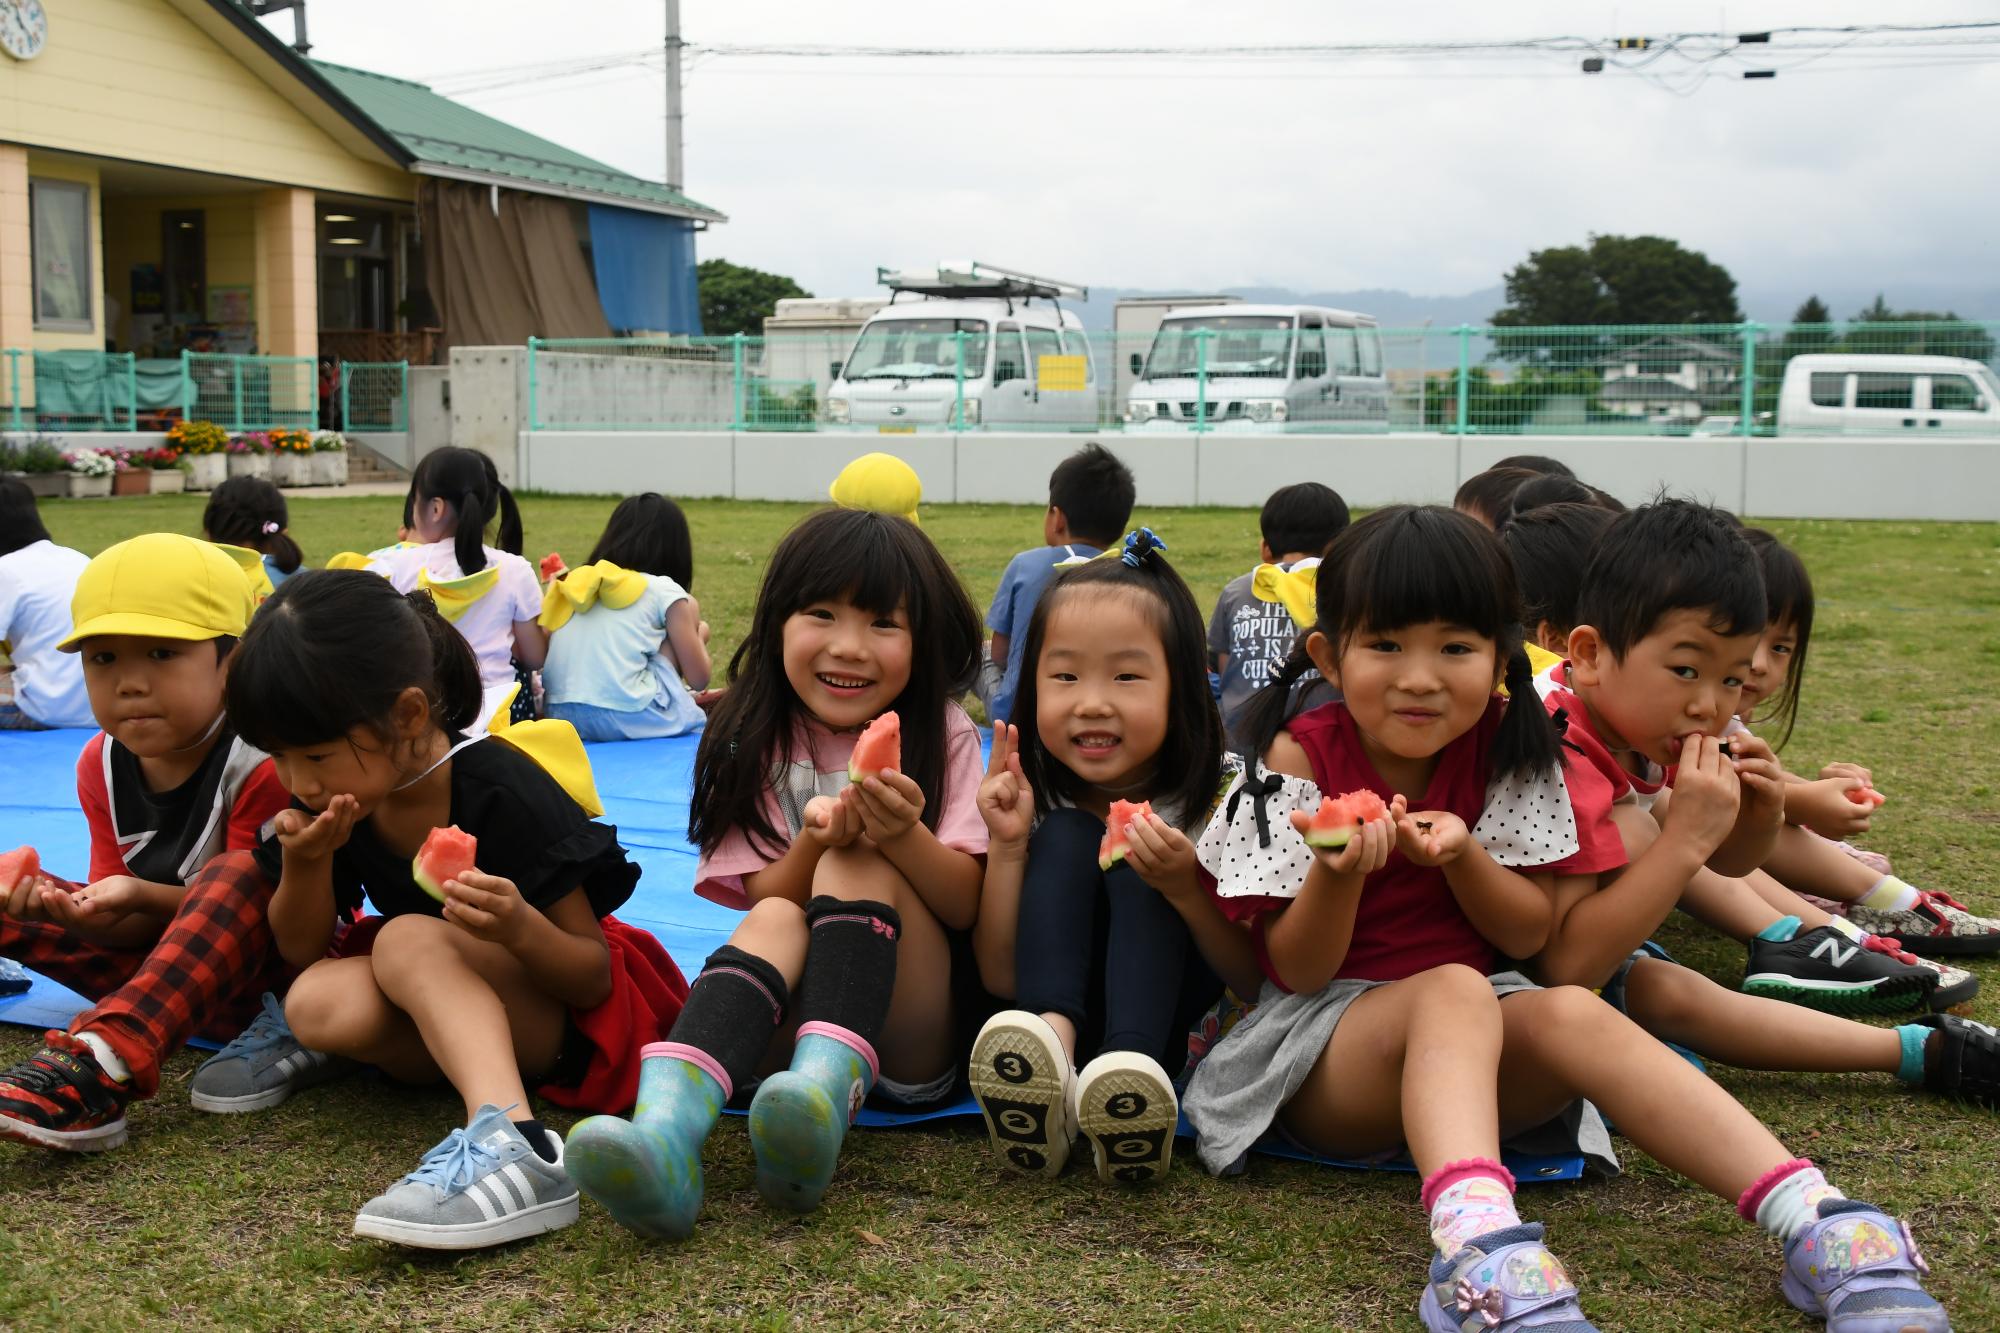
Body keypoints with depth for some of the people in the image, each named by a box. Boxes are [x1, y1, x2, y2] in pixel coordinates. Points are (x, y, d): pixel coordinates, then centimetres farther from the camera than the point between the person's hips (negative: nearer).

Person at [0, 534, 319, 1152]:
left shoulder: (264, 763, -21)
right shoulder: (103, 764, -2)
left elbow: (246, 909, -18)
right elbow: (130, 927, -4)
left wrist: (142, 896, -32)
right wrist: (89, 911, -27)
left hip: (280, 964, -5)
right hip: (158, 947, 6)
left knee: (230, 889, -38)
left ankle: (98, 1067, -47)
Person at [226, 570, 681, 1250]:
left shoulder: (505, 793, -23)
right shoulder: (332, 802, -6)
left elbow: (594, 978, -19)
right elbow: (302, 952, 2)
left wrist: (521, 929, -41)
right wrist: (305, 864, -18)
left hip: (564, 1009, -5)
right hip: (433, 1008, 5)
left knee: (408, 940, -33)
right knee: (317, 1002, -27)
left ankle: (510, 1143, -49)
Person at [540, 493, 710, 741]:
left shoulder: (578, 582, 17)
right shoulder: (665, 591, 3)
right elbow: (698, 679, 7)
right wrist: (698, 636, 28)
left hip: (561, 717, 6)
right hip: (627, 719, -6)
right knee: (690, 610, 13)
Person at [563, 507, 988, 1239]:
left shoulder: (940, 733, 1)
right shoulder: (755, 740, 4)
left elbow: (965, 906, -7)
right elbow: (761, 901, -3)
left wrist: (904, 836, -28)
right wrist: (812, 843, -25)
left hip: (915, 1024, -1)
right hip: (791, 1010, 1)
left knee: (858, 868, -25)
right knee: (777, 921, -30)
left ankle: (825, 1090, -49)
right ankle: (665, 1130, -55)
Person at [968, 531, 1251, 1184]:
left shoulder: (1220, 802, -10)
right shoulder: (1037, 801, -5)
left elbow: (1254, 978, -10)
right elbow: (1000, 978, -7)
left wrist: (1185, 889, -28)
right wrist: (1007, 845, -20)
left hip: (1170, 1019, -1)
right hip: (1056, 1004, 2)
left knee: (1134, 870, -24)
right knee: (1066, 835, -19)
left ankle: (1130, 1074, -44)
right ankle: (1055, 1038, -40)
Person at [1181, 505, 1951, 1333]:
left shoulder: (1504, 751, 0)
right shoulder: (1302, 757, -9)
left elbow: (1532, 934, 1)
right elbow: (1297, 970, -9)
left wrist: (1459, 854, -18)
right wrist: (1338, 870, -30)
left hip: (1477, 1053, 3)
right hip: (1320, 1055, -3)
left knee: (1570, 1013, -28)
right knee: (1456, 989, -33)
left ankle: (1820, 1224, -37)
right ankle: (1481, 1254, -58)